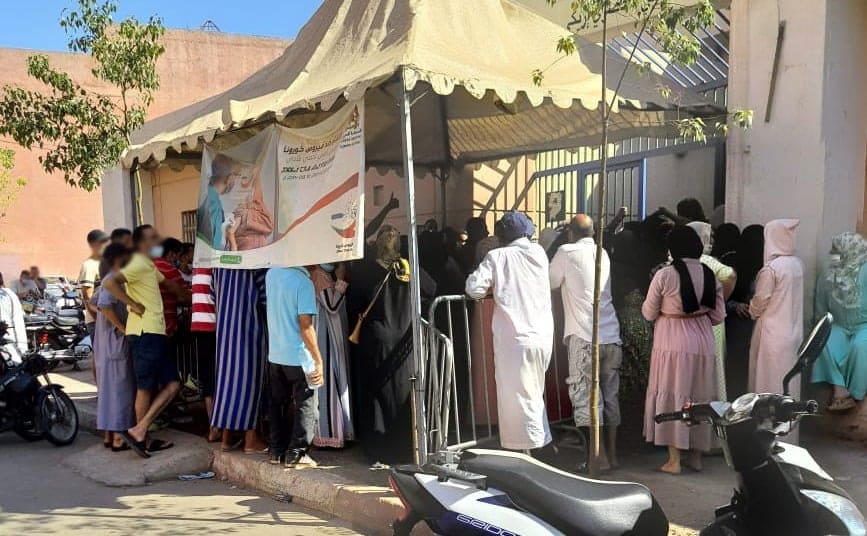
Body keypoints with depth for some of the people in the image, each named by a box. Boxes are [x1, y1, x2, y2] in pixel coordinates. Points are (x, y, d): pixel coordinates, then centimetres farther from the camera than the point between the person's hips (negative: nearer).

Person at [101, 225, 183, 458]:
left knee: (172, 384, 9)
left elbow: (167, 283, 39)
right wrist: (133, 305, -18)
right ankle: (140, 434, 5)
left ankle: (140, 431, 11)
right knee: (146, 388, -3)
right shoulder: (138, 264, -10)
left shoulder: (149, 266, 21)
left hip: (155, 333, 10)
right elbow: (110, 283, -24)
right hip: (145, 333, -10)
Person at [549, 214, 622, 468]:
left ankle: (599, 457, -2)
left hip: (584, 336, -6)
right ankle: (612, 453, 19)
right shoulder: (603, 253, 13)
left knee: (587, 398, -2)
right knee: (610, 395, 11)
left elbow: (551, 283, 9)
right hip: (611, 335, 6)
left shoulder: (567, 252, -1)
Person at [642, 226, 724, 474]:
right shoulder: (710, 275, 2)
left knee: (672, 395, 5)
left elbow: (649, 313, -3)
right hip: (702, 341, 4)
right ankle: (696, 456, 24)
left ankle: (674, 460, 8)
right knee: (699, 397, 14)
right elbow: (718, 316, 5)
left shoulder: (664, 275, -11)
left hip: (672, 342, -4)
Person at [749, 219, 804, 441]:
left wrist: (752, 312, 11)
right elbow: (789, 296, 9)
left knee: (770, 384, 4)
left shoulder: (771, 269, -19)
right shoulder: (798, 264, 2)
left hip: (772, 333, -7)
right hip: (793, 331, 7)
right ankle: (788, 436, 25)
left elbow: (759, 302, -11)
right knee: (788, 384, 15)